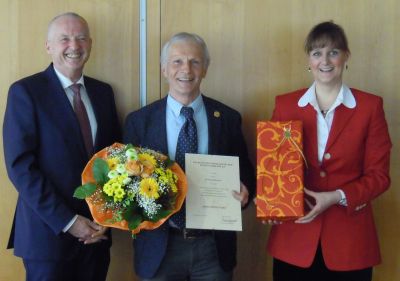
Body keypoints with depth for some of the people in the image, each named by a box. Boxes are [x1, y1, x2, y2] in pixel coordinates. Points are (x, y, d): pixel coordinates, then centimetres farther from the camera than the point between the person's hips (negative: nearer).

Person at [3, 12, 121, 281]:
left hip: (96, 231, 5)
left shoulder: (103, 92, 8)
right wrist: (66, 221, -16)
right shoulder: (25, 91, -8)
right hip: (49, 232, -4)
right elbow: (20, 165, -14)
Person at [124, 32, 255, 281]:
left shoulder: (228, 118, 1)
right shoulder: (139, 121, -1)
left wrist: (244, 192, -14)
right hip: (159, 246, 0)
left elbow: (245, 174, 6)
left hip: (214, 246, 1)